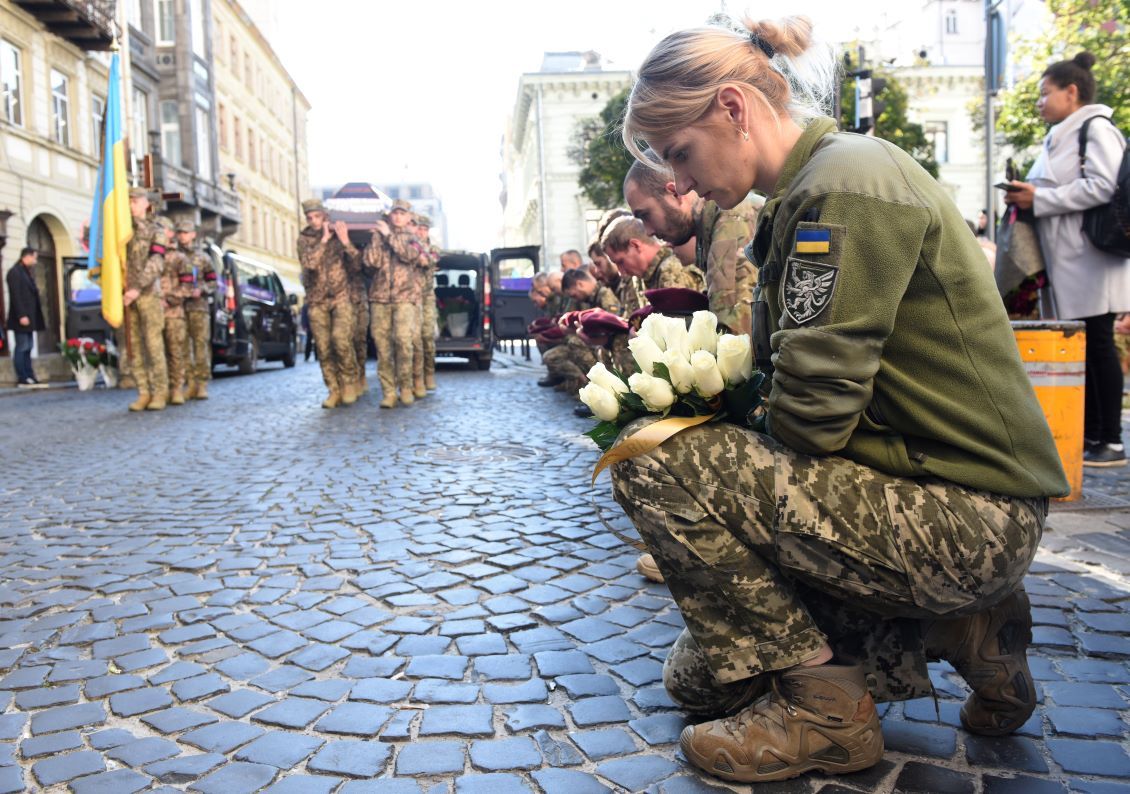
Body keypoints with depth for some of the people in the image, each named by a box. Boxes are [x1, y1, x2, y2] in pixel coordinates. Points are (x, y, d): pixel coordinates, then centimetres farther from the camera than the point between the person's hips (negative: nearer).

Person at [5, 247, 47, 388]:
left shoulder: (27, 272, 19)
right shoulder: (15, 273, -10)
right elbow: (16, 296, -17)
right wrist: (22, 315, -21)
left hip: (30, 317, 9)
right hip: (23, 318, -9)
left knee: (27, 348, 9)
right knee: (22, 347, -6)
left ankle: (29, 378, 11)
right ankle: (22, 379, -3)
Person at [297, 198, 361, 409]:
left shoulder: (337, 234, 3)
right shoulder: (304, 238, 2)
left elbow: (356, 265, -2)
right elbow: (309, 263, -16)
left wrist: (345, 242, -15)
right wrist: (323, 240, -19)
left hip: (340, 296, -1)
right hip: (317, 300, 1)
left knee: (341, 340, -17)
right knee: (323, 348, -1)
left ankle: (349, 383, 0)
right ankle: (334, 390, 7)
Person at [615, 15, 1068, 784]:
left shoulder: (846, 182, -18)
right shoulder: (812, 192, 13)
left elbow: (814, 408, -22)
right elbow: (810, 385, 14)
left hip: (969, 518, -10)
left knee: (657, 463, -17)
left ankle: (820, 712, -3)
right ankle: (956, 630, 15)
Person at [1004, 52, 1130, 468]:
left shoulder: (1096, 129, -8)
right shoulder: (1060, 137, 20)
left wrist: (1039, 198, -17)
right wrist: (1028, 197, 8)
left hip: (1091, 259, -9)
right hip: (1066, 261, 9)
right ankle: (1089, 435, 14)